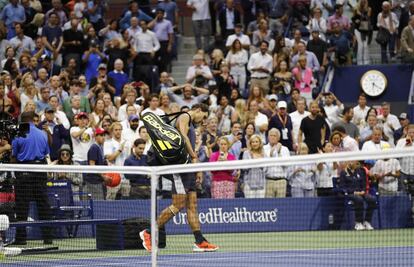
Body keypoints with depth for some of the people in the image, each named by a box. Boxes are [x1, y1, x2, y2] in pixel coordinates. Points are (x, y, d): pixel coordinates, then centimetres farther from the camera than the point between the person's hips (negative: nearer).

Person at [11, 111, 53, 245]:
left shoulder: (18, 135, -5)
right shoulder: (43, 134, 5)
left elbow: (13, 156, -1)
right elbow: (46, 155, 9)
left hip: (23, 173, -3)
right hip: (40, 172, 3)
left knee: (22, 206, 0)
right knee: (44, 205, 6)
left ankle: (21, 238, -2)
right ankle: (47, 237, 5)